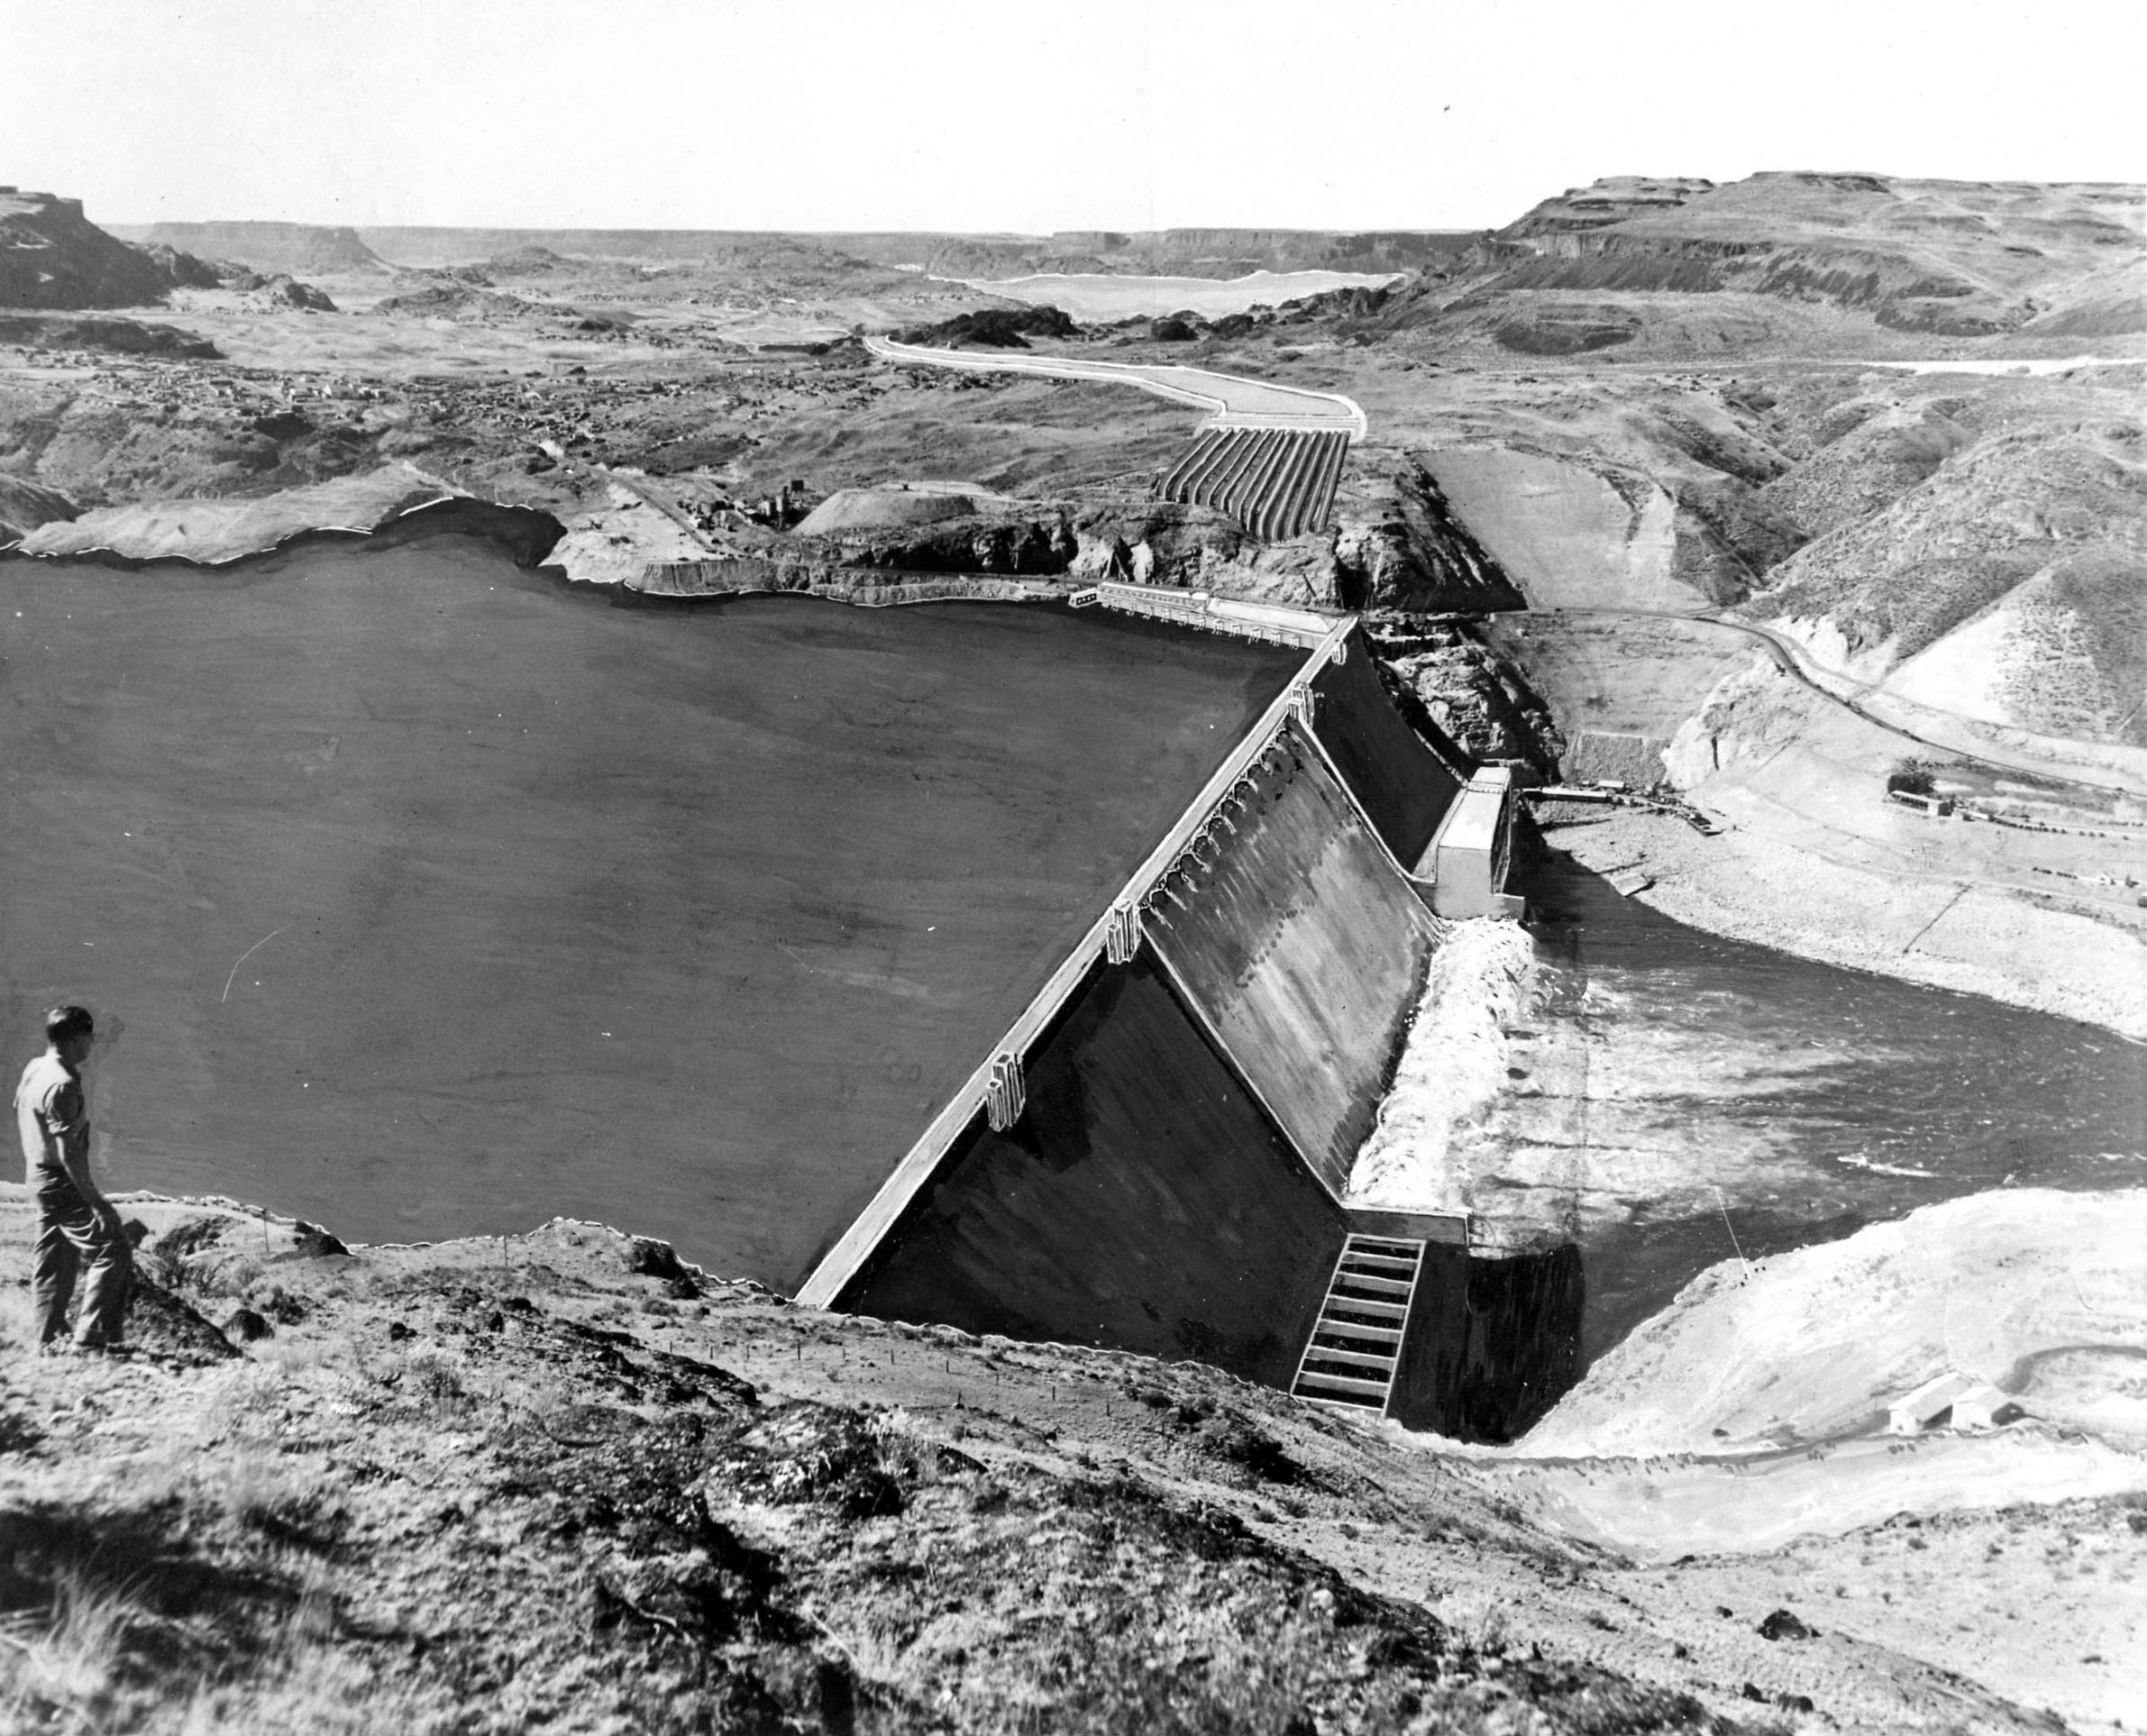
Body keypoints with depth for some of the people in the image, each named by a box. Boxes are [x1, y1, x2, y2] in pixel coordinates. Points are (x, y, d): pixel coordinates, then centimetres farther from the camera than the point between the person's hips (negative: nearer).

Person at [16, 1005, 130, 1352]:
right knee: (112, 1253, -8)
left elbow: (19, 1115, 19)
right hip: (62, 1181, -10)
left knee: (54, 1262, 17)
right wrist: (96, 1200, -23)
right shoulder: (61, 1085, -23)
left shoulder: (34, 1069, 6)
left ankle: (49, 1340, 24)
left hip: (40, 1177, 10)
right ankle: (91, 1336, -8)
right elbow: (68, 1152, -25)